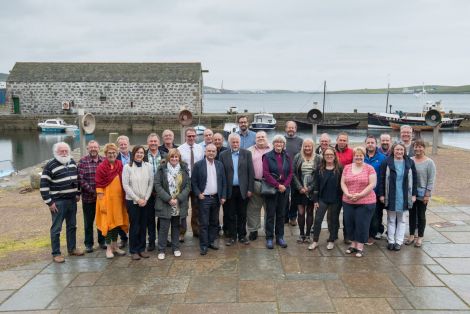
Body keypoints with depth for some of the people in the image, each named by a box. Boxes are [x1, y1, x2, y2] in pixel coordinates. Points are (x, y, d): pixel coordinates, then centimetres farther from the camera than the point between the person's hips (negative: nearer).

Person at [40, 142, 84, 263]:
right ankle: (56, 254, 10)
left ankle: (72, 248, 28)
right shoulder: (50, 166, -11)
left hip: (72, 200, 6)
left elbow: (77, 178, 20)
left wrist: (78, 193, 14)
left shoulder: (72, 162, 8)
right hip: (58, 202, -6)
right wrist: (49, 202, -15)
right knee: (56, 228, 1)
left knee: (72, 226, 15)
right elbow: (43, 186, -13)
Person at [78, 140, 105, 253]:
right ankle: (89, 244, 22)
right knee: (88, 222, 9)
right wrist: (92, 191, -16)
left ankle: (102, 241, 28)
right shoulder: (83, 161, -5)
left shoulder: (104, 161, 3)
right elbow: (81, 179, -11)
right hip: (88, 198, -2)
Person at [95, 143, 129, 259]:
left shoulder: (120, 165, 4)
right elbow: (99, 186, -10)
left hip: (118, 197, 5)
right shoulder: (101, 167, -10)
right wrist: (101, 202, -14)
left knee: (117, 221, 12)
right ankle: (108, 248, 15)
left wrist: (124, 197, 8)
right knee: (108, 222, 2)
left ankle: (115, 246, 26)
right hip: (106, 198, -5)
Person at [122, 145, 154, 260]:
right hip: (132, 201, -3)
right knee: (134, 226, 2)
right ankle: (134, 251, 14)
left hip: (145, 201, 3)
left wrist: (145, 199, -6)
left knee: (143, 225, 9)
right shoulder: (127, 167, -5)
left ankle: (142, 249, 20)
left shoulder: (148, 166, 1)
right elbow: (126, 185, -8)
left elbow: (151, 184, 3)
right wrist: (137, 199, -11)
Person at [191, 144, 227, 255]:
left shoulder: (220, 165, 6)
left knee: (214, 222, 11)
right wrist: (198, 194, -12)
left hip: (216, 198, 4)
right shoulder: (198, 165, -4)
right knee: (204, 223, 0)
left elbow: (224, 182, 8)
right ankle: (203, 245, 8)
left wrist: (223, 196, 2)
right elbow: (193, 181, -2)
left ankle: (211, 241, 24)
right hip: (204, 198, -3)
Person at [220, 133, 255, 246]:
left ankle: (242, 235, 23)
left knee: (242, 214, 10)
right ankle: (232, 236, 19)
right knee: (230, 215, 8)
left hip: (243, 189, 0)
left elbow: (251, 172, 0)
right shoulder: (223, 155, 2)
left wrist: (250, 189, -4)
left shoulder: (247, 154, 1)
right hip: (229, 190, 0)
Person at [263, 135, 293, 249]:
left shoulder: (287, 157, 8)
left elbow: (290, 173, 7)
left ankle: (280, 237, 20)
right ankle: (269, 238, 10)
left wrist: (285, 185, -8)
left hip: (284, 189, 4)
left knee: (281, 214, 10)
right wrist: (277, 185, -14)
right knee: (270, 214, 2)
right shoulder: (267, 156, -4)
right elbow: (266, 173, -10)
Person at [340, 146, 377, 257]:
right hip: (348, 202, 4)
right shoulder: (347, 167, 6)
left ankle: (360, 247, 14)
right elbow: (343, 183, 5)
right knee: (349, 223, 10)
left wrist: (360, 195, -17)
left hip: (365, 202, -4)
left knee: (362, 224, 1)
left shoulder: (369, 168, -4)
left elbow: (372, 184, -9)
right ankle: (353, 244, 27)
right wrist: (347, 194, -11)